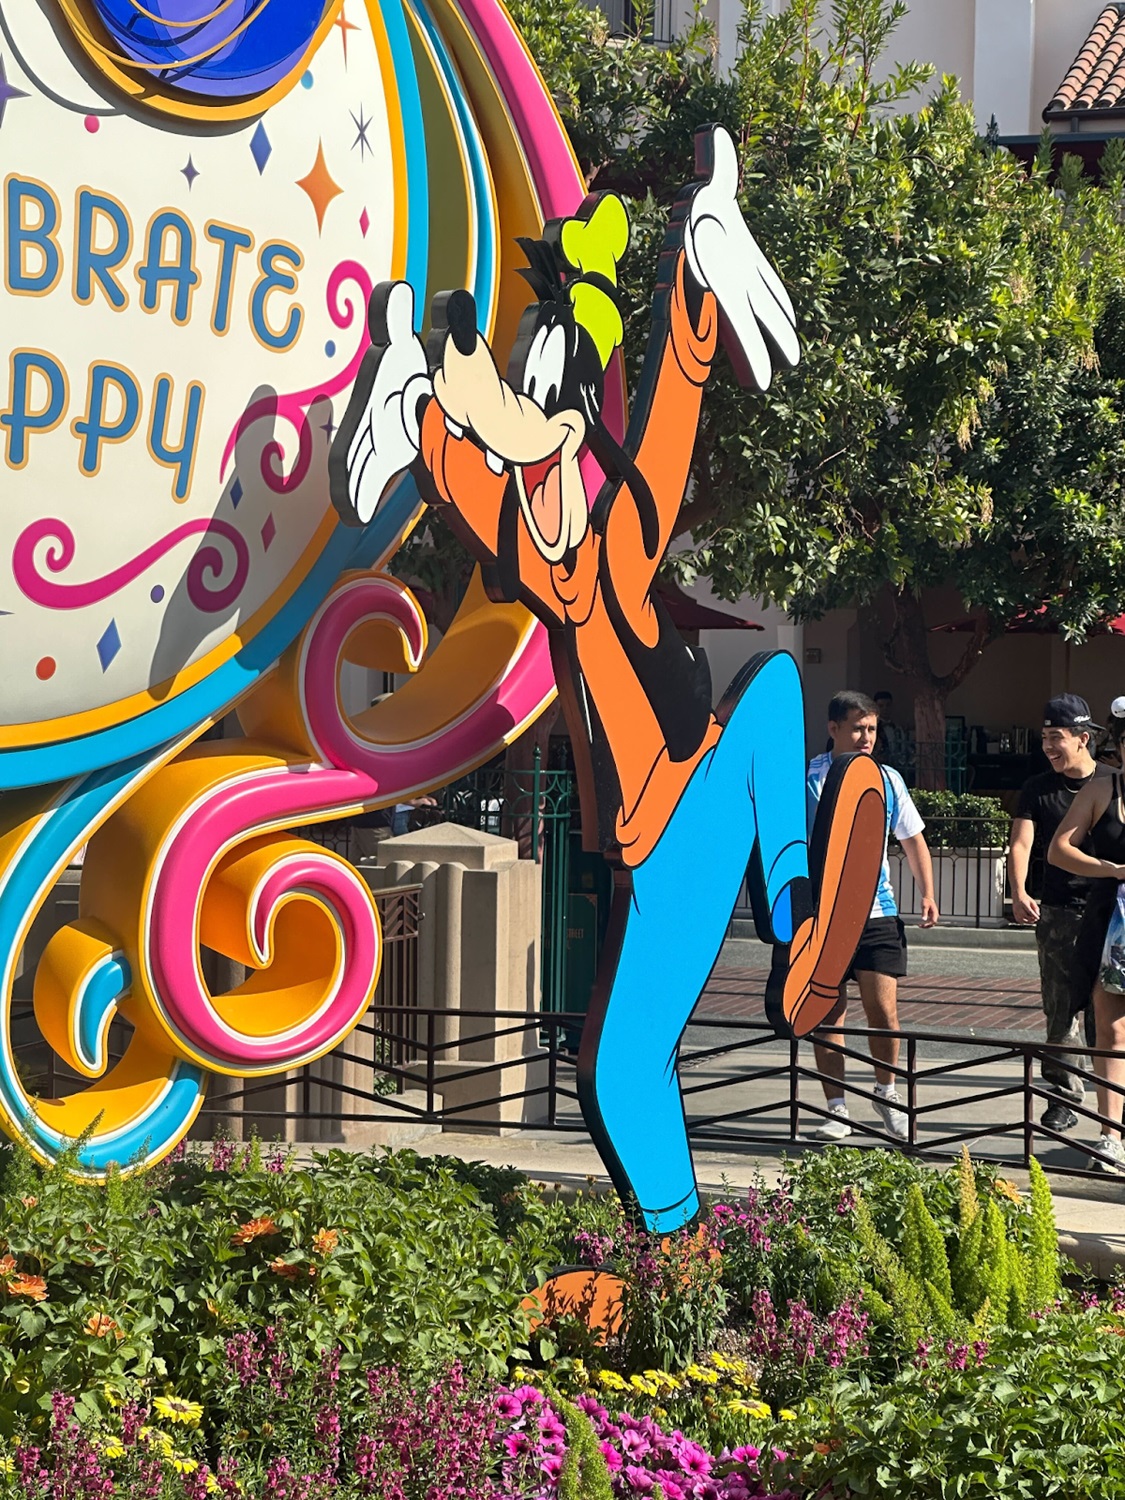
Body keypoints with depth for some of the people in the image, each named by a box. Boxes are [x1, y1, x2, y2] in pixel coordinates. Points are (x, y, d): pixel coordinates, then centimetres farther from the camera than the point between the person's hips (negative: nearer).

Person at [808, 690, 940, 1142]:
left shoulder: (888, 779, 8)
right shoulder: (808, 778, -2)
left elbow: (913, 840, 17)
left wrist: (928, 894, 9)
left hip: (878, 912, 2)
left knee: (883, 1009, -2)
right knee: (828, 1013, 3)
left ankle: (887, 1093, 20)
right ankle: (836, 1108, 13)